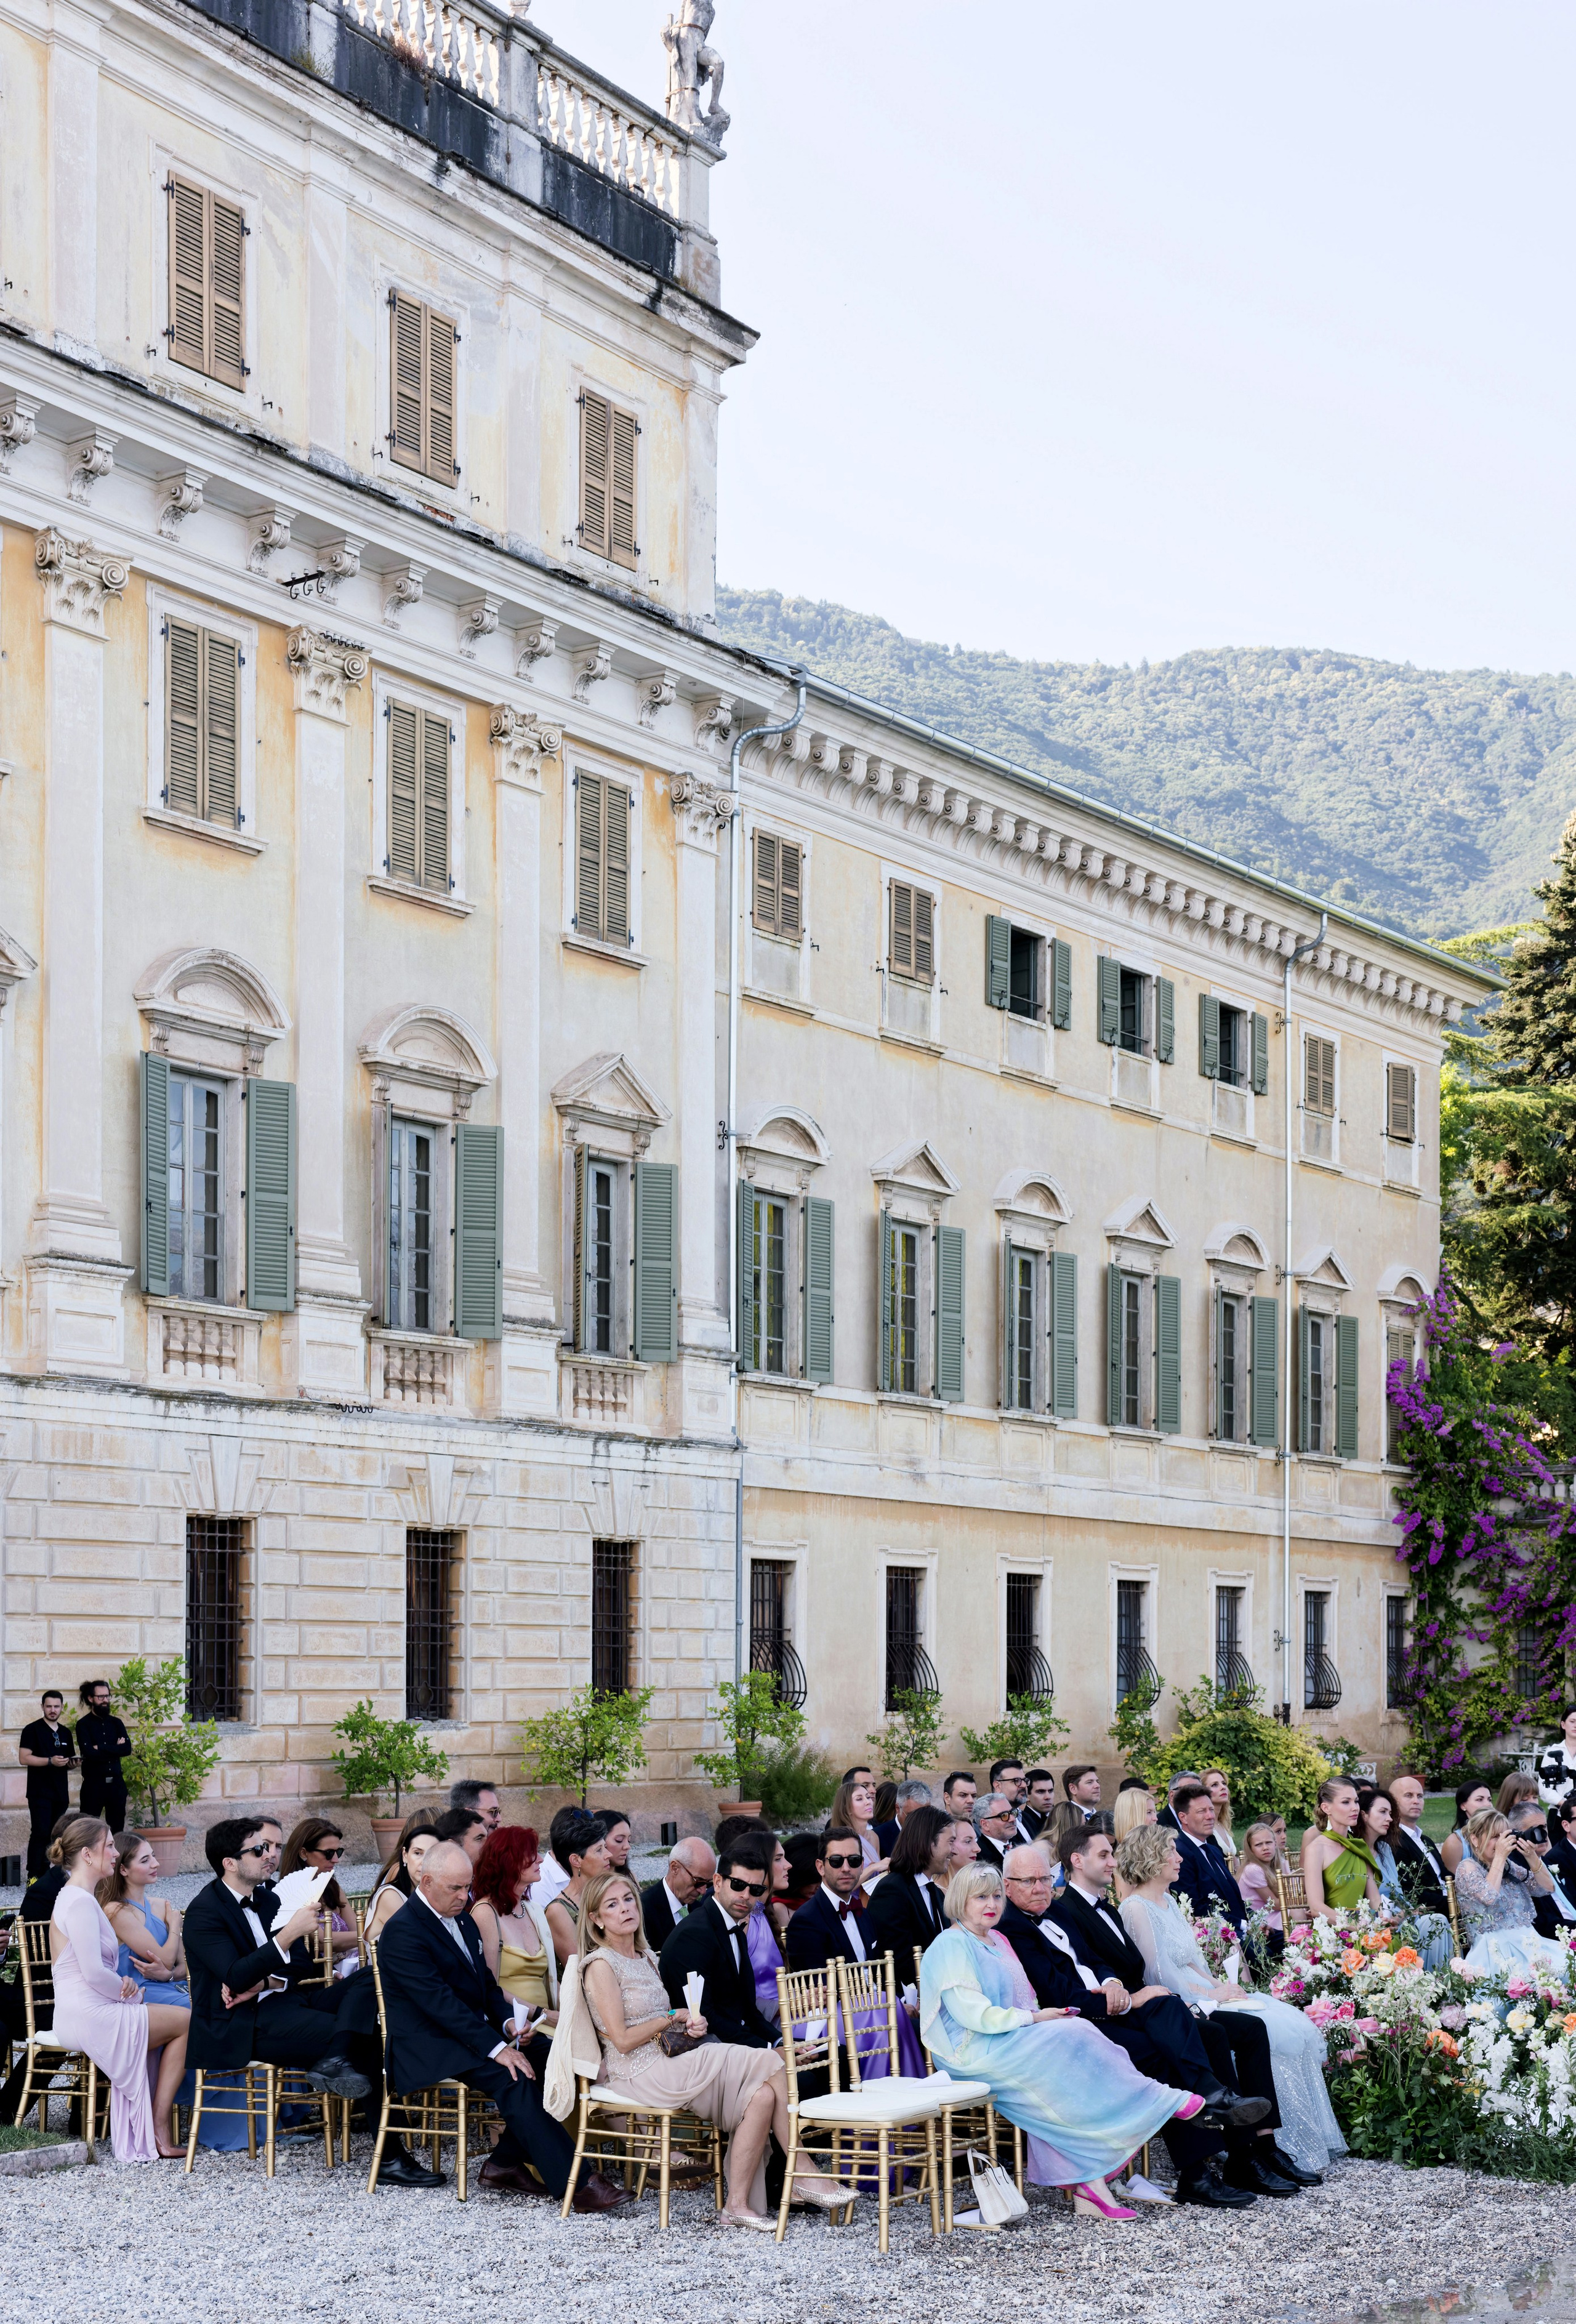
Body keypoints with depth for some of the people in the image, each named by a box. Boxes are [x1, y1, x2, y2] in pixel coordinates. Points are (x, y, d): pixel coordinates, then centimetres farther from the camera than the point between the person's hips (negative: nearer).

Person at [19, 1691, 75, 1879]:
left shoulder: (65, 1733, 16)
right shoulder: (32, 1730, -3)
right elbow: (24, 1758, -13)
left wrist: (72, 1764, 1)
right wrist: (51, 1761, -22)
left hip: (60, 1793, 6)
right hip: (40, 1793, -6)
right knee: (40, 1834, -12)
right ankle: (33, 1877, -10)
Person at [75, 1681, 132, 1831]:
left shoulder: (116, 1723, 11)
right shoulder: (84, 1724, -1)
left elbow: (127, 1748, -4)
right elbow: (89, 1753, -16)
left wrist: (101, 1748, -11)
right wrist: (115, 1749, -7)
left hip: (116, 1783, 4)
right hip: (93, 1784, -4)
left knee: (118, 1829, 8)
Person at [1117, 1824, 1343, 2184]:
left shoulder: (1169, 1901, 19)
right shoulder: (1135, 1909, -11)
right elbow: (1160, 1974, -16)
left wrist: (1219, 1985, 3)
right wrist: (1210, 1993, -12)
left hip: (1203, 1994, 9)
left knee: (1299, 2029, -9)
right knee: (1266, 2034, -26)